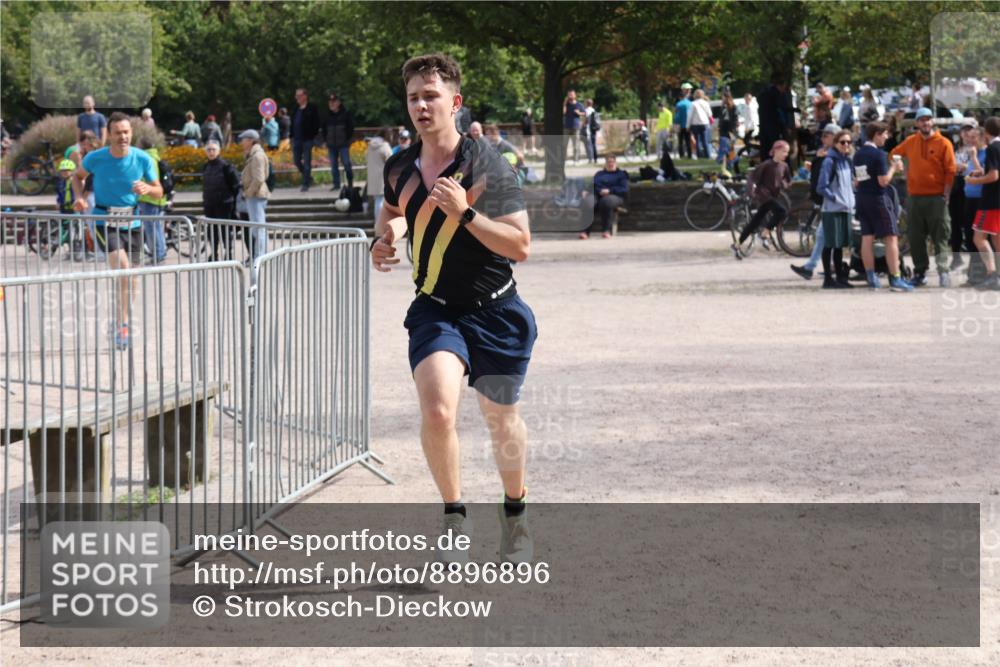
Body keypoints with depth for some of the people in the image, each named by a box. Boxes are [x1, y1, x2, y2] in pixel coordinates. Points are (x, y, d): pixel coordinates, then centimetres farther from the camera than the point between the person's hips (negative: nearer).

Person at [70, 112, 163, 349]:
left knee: (130, 278, 11)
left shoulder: (143, 159, -6)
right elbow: (78, 176, 11)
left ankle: (121, 323, 31)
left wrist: (147, 188, -20)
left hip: (132, 223, 3)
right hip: (105, 222, -3)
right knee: (123, 268, -24)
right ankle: (123, 324, -18)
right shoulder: (95, 158, -9)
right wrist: (79, 197, -8)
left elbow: (159, 191, 3)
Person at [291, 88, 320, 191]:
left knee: (307, 162, -2)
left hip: (307, 139, -7)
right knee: (297, 161, 9)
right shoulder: (295, 108, 12)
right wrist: (292, 135, 9)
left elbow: (316, 124, -9)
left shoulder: (311, 108, -7)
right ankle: (308, 178, 27)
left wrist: (313, 135, -15)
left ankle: (306, 184, 3)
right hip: (296, 139, 7)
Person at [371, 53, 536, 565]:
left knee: (501, 420, 13)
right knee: (437, 411, -22)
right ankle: (454, 517, -3)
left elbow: (520, 245, -17)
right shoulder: (400, 167, 1)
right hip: (435, 309, 2)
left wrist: (465, 213, -27)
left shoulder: (486, 166, -14)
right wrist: (383, 240, 4)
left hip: (495, 312, -2)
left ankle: (515, 511, 39)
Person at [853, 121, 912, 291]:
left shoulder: (858, 154, 9)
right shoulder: (878, 154, -15)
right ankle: (895, 279, -8)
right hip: (878, 199, -8)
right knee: (891, 239, -4)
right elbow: (883, 181, -19)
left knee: (867, 238, 8)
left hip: (861, 199, 8)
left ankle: (871, 278, 8)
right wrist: (893, 168, -4)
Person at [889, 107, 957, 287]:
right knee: (915, 238, 6)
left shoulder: (943, 143, -2)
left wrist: (946, 193, -8)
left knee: (940, 237, -6)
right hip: (914, 197, 4)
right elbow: (893, 155, 23)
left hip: (936, 198, -4)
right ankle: (920, 273, 13)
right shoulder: (910, 142, 8)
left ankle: (943, 270, -7)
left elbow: (950, 170, -4)